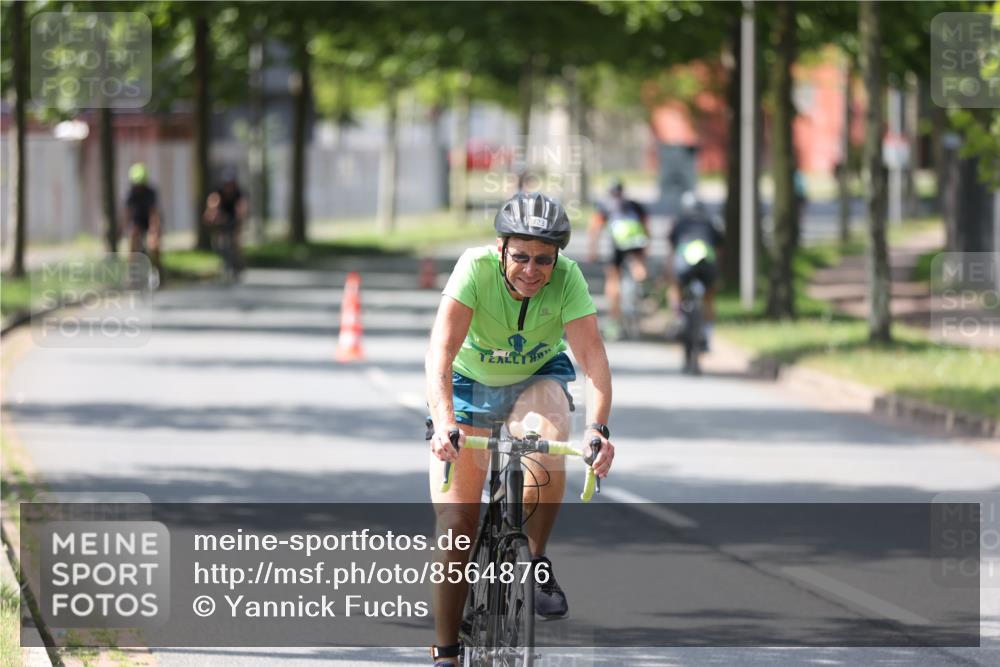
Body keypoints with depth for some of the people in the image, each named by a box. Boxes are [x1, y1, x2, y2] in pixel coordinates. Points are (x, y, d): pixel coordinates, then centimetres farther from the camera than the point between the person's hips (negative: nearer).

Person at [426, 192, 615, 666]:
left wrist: (598, 427, -49)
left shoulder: (567, 278, -26)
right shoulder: (475, 268, -30)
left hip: (538, 379, 1)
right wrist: (443, 424, -53)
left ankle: (536, 560, -8)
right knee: (456, 525, -8)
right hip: (470, 383, -1)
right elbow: (441, 350, -39)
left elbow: (591, 354, -33)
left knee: (547, 452, -34)